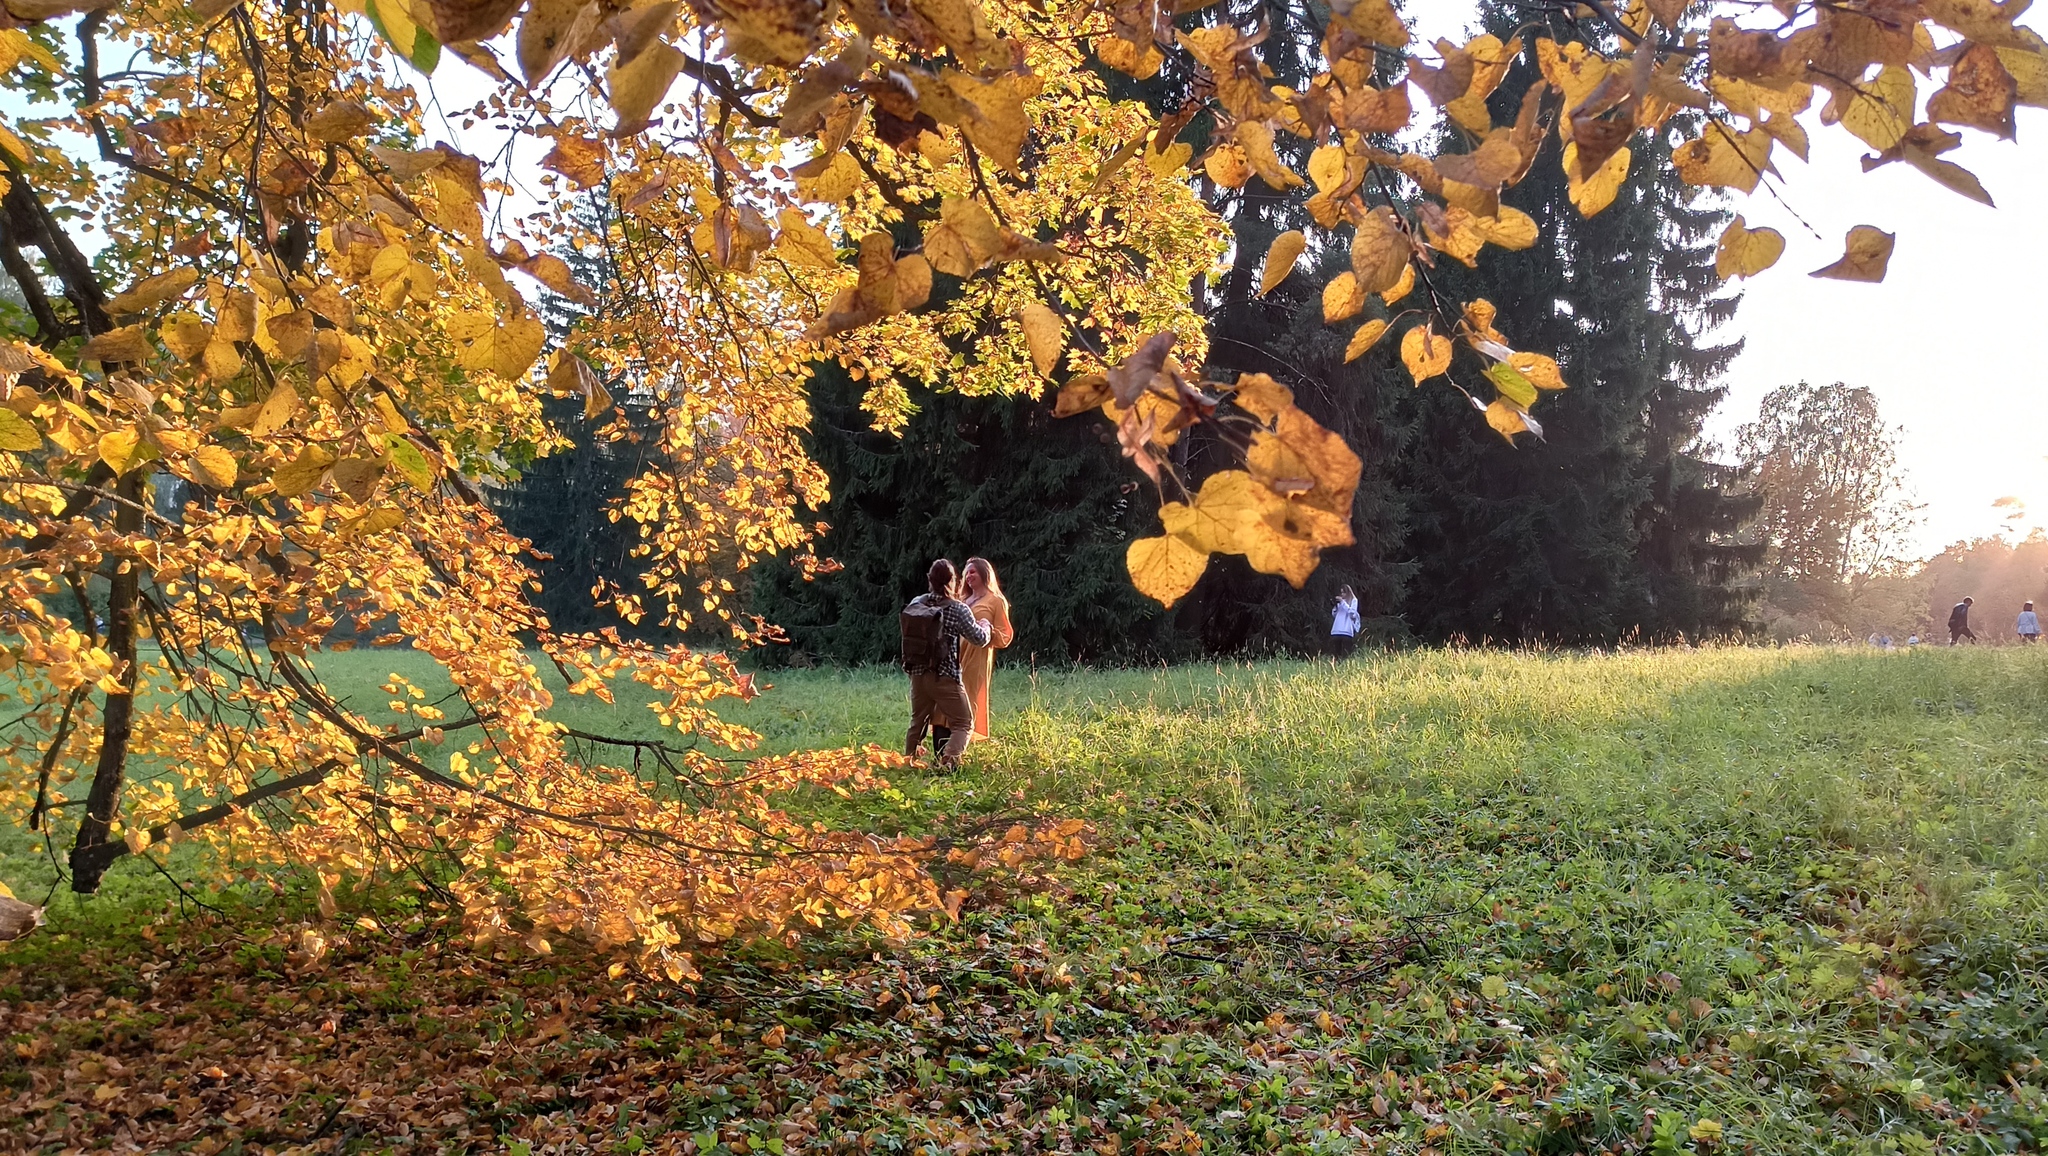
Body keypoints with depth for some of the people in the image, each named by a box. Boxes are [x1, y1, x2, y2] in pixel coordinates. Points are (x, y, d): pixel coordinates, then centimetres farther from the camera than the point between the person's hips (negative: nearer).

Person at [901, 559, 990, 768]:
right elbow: (979, 638, -7)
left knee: (918, 721, 21)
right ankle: (948, 760, -15)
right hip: (944, 677, -5)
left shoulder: (915, 603, 1)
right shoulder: (957, 609, -13)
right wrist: (984, 624, 12)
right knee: (963, 723, 4)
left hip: (917, 674, 5)